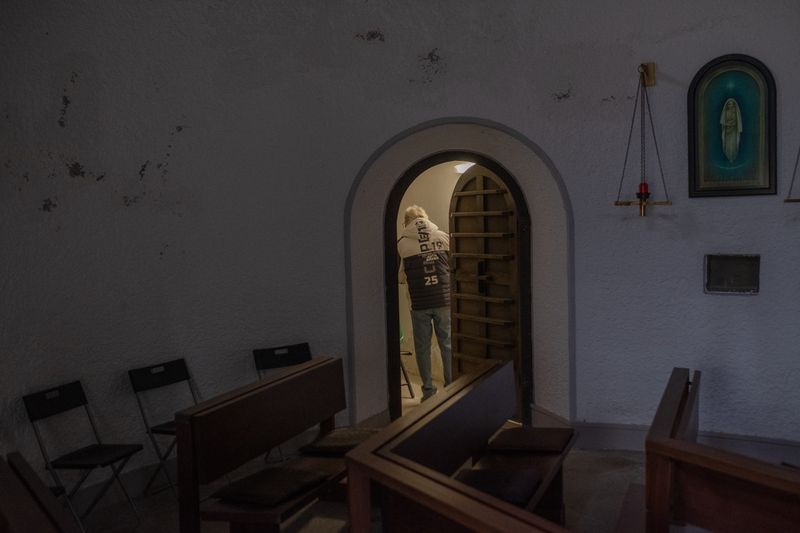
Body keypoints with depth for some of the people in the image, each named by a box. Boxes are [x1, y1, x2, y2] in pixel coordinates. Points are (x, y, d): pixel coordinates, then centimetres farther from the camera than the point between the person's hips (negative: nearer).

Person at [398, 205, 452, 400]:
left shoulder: (402, 243, -4)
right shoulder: (444, 237, 0)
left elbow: (400, 276, 3)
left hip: (419, 304, -1)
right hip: (444, 300, 1)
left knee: (422, 347, 11)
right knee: (447, 344, 12)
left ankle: (428, 391, 17)